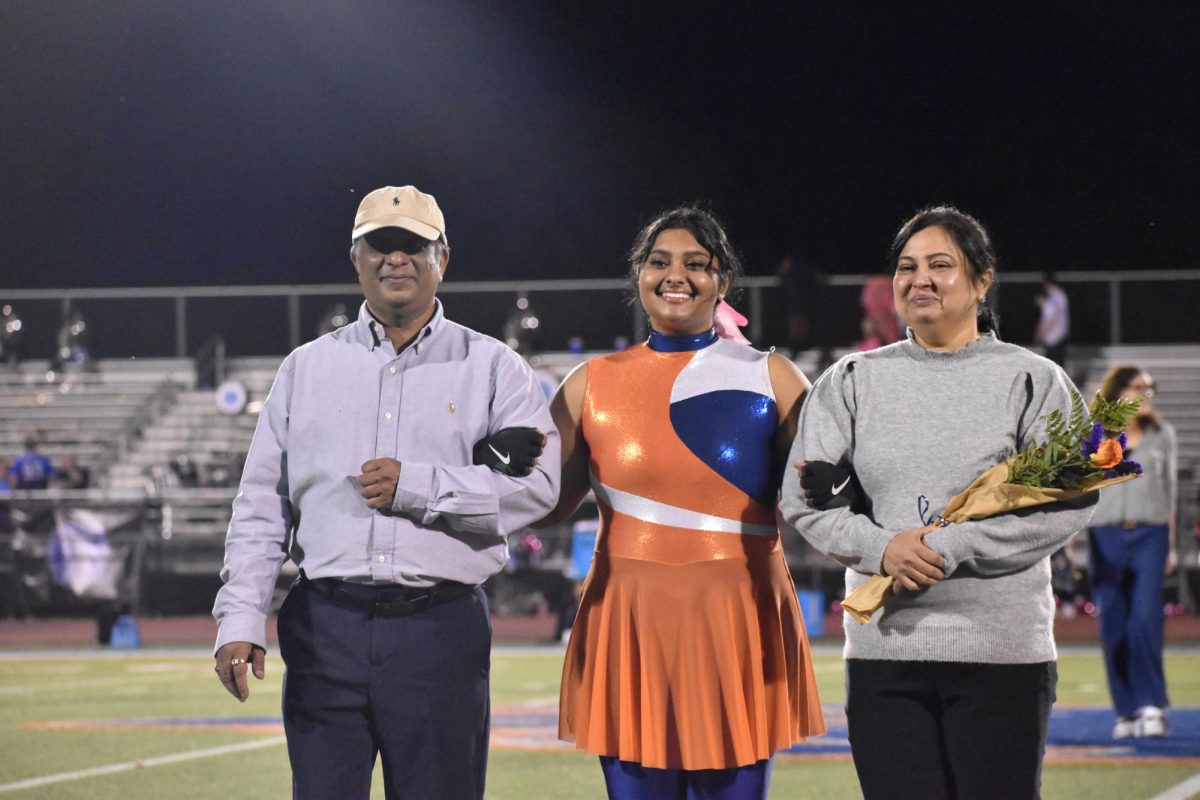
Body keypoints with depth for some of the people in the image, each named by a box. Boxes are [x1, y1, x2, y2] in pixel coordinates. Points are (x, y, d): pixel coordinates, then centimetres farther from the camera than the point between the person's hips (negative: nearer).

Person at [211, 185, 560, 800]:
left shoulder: (492, 369, 7)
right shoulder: (306, 368, 14)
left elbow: (535, 487, -7)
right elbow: (261, 506, 10)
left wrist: (416, 487, -13)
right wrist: (239, 621, -1)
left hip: (441, 632, -2)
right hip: (325, 627, 2)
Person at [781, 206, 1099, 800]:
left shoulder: (1032, 380, 4)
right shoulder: (851, 382, 12)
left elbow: (1069, 501, -7)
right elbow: (805, 499, 5)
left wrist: (952, 547, -15)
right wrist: (880, 547, -13)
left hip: (1001, 651, -2)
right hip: (883, 647, 2)